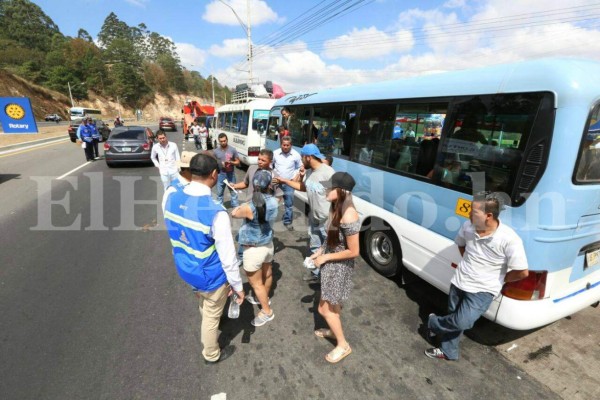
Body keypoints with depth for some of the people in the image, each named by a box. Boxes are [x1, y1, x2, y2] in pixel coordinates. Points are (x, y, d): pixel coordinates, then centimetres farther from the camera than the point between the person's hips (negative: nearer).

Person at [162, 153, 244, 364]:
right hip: (210, 276, -6)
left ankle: (208, 336, 66)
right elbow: (227, 256, -25)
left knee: (204, 308, 36)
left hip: (185, 269, 7)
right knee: (211, 316, 22)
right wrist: (237, 285, -12)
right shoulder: (216, 212, -34)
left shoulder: (170, 196, -16)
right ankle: (211, 354, 51)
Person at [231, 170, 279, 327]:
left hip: (253, 250, -7)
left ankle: (267, 312, 32)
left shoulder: (250, 207, -30)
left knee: (256, 283, 15)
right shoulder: (274, 201, -13)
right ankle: (264, 298, 54)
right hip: (268, 245, 7)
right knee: (267, 274, 28)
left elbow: (234, 213, -10)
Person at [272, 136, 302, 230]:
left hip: (289, 183, -1)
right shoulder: (275, 153, -5)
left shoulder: (296, 155, -7)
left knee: (289, 203, 4)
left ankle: (287, 221, 20)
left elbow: (299, 168, 6)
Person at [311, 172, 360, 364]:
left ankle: (343, 345, 30)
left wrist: (325, 257, -17)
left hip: (339, 267, -8)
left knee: (325, 309, 9)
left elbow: (353, 251, -25)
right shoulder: (337, 207, -5)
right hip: (332, 263, 8)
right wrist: (320, 251, 1)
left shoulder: (348, 216, -32)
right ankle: (334, 330, 52)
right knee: (332, 305, 28)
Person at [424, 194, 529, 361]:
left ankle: (433, 323, 14)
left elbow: (522, 272, -19)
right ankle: (448, 352, 42)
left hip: (483, 290, -5)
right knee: (454, 320, 18)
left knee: (462, 322, -18)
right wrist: (468, 262, 6)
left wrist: (499, 279, -6)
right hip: (458, 282, 5)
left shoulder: (509, 239, -26)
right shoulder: (468, 226, -10)